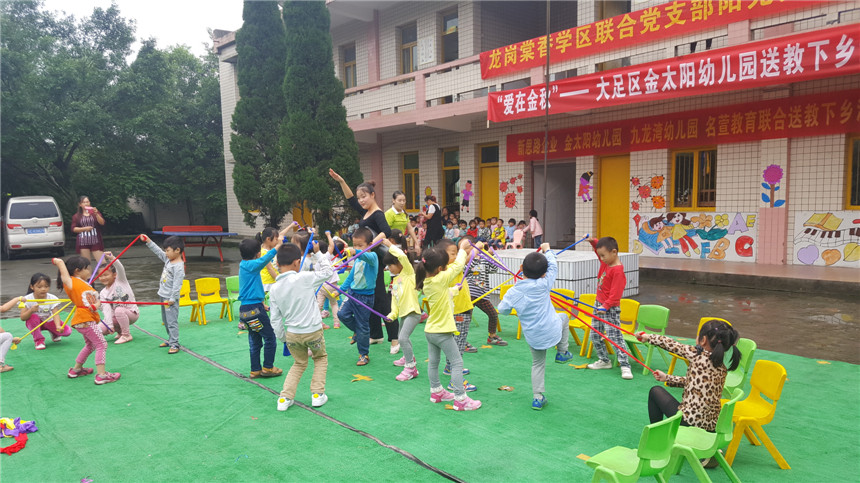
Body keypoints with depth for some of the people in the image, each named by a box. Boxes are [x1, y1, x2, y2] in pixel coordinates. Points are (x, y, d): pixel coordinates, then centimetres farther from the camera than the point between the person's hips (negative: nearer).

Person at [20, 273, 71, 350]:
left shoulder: (52, 298, -18)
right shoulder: (28, 299, -20)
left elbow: (55, 314, -26)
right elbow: (22, 318, -21)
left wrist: (58, 326, -45)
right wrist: (31, 310, -42)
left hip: (49, 322, 1)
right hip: (35, 323, -1)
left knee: (67, 331, -18)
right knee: (33, 317, -36)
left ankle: (54, 334, 21)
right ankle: (38, 340, -13)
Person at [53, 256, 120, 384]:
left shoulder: (86, 285, 20)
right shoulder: (71, 282, -2)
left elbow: (97, 300, 11)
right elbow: (59, 262, -8)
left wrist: (96, 305, -10)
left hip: (88, 319, 9)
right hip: (84, 320, -9)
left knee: (90, 345, 26)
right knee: (102, 345, -9)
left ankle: (76, 369, 42)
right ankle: (101, 375, -11)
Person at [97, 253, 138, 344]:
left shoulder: (120, 281, -7)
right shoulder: (103, 294, 2)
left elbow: (120, 268, -28)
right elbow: (107, 309, -8)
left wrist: (112, 258, -47)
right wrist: (110, 324, -19)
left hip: (132, 313, -5)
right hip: (116, 317, 5)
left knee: (119, 310, -35)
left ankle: (127, 335, -19)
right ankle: (120, 331, 15)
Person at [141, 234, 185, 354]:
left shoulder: (178, 266, -20)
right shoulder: (168, 260, 8)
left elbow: (177, 285, -23)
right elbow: (158, 251, 21)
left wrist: (172, 299, -23)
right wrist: (148, 241, 19)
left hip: (171, 299, -10)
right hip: (164, 295, 10)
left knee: (172, 321, -9)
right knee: (165, 320, 18)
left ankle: (174, 344, -6)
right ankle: (171, 340, 30)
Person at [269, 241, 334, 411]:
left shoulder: (274, 289, -3)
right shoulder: (304, 278, -17)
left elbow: (275, 319, 3)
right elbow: (327, 272, -3)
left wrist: (282, 338, 15)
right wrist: (318, 253, 4)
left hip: (292, 334, 3)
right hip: (313, 331, -3)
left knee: (299, 363, 25)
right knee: (321, 358, 24)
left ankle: (285, 398, 15)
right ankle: (317, 394, 19)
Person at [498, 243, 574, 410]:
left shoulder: (513, 291, -7)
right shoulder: (543, 284, -12)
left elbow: (502, 309, 0)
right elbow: (553, 266, 3)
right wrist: (547, 250, 19)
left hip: (532, 337, 2)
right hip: (551, 330, -2)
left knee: (538, 364, 20)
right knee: (563, 317, 29)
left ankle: (538, 397, 19)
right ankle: (562, 352, 29)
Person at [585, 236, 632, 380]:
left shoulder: (618, 271, -22)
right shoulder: (606, 262, 5)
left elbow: (615, 293, -24)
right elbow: (599, 250, 23)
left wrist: (606, 306, -28)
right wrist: (593, 241, 4)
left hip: (610, 308, -10)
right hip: (599, 304, 10)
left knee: (615, 336, -12)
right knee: (595, 335, 14)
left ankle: (625, 366, -8)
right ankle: (604, 361, 26)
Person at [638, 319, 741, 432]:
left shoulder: (698, 355, -15)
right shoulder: (722, 365, 5)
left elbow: (671, 345, -1)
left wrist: (648, 337, 15)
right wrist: (667, 378, 25)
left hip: (690, 422, -7)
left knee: (655, 391, 15)